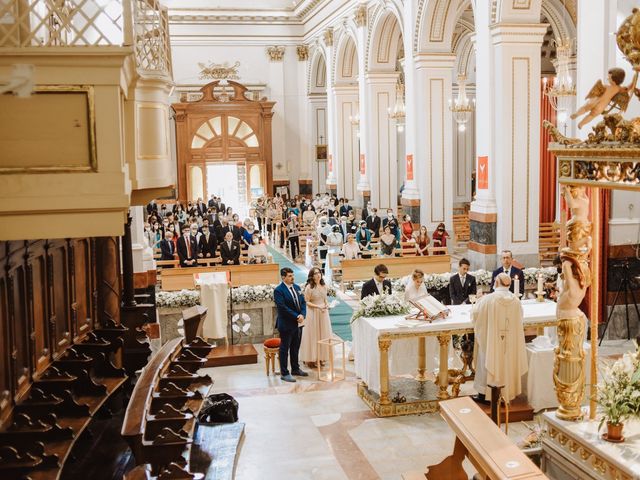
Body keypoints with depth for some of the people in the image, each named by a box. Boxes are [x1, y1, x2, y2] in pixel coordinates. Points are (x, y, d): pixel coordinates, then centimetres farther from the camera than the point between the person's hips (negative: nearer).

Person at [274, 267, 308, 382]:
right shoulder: (279, 290, -14)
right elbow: (282, 307, -20)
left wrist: (302, 315, -7)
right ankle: (284, 373, 8)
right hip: (286, 324, -7)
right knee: (285, 349, 2)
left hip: (298, 323, 7)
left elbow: (303, 302, 11)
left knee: (296, 348, 17)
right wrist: (296, 317, -19)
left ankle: (295, 369, 30)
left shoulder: (296, 287, 10)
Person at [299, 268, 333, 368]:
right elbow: (306, 302, -11)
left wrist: (327, 305, -4)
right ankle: (312, 359, 6)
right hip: (313, 313, -6)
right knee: (313, 335, -1)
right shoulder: (309, 287, -11)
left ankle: (321, 357, 20)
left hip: (323, 313, 6)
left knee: (323, 334, 9)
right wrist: (318, 306, -20)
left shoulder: (324, 286, 6)